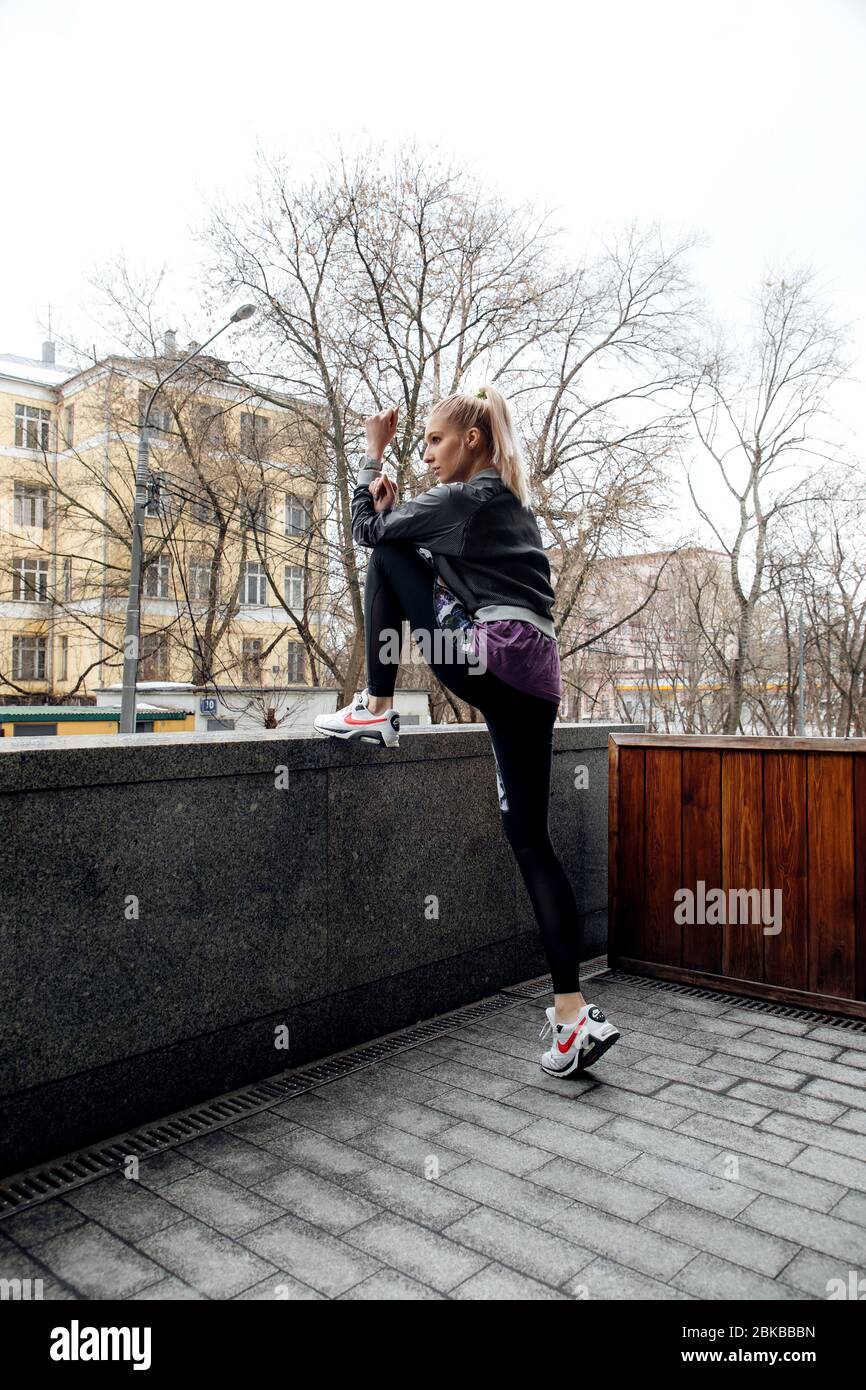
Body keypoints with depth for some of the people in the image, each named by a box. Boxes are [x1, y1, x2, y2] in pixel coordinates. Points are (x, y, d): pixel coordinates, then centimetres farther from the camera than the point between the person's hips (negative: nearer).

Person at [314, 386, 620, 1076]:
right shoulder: (509, 500, 28)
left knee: (387, 558, 10)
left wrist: (374, 452, 19)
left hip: (493, 656, -9)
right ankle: (574, 1012, 3)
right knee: (531, 838, 5)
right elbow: (429, 554, 31)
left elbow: (369, 530, 9)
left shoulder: (464, 497, 2)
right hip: (538, 672, 9)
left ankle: (377, 709, 4)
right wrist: (392, 504, 18)